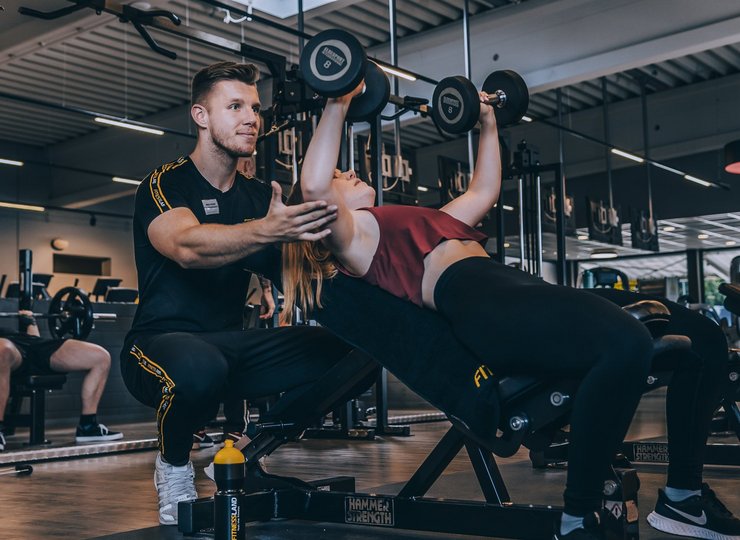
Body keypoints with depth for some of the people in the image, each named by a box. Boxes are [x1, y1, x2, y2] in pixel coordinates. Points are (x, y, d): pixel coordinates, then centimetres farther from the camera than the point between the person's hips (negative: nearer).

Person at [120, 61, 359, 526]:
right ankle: (174, 464, -6)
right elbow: (187, 246, -30)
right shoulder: (166, 184, -8)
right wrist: (267, 230, -47)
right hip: (164, 342, -5)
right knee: (200, 368, -41)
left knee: (351, 345, -14)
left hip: (234, 344, 6)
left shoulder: (260, 196, 10)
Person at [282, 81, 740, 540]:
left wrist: (488, 123, 48)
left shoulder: (408, 223, 36)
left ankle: (683, 497, 9)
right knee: (628, 342, -35)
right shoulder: (353, 238, 11)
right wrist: (340, 104, -5)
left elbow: (484, 192, 45)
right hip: (478, 304, -9)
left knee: (698, 335, 1)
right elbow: (313, 186, -10)